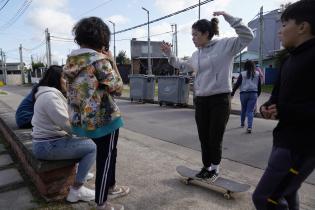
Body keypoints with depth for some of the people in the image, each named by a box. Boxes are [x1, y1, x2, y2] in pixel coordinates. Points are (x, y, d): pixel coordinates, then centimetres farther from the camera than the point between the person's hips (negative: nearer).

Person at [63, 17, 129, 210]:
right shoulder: (99, 59, -17)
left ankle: (111, 187, 43)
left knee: (108, 153, 24)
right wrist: (111, 61, -5)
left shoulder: (72, 60, 7)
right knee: (105, 158, 8)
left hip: (82, 118, 8)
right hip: (104, 118, -8)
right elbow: (117, 88, -13)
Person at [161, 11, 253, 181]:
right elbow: (182, 66, 29)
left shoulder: (225, 45, -4)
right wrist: (169, 54, 22)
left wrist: (227, 16, -15)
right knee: (203, 137, 12)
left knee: (215, 138, 4)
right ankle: (206, 166, 31)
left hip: (220, 99, -6)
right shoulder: (196, 55, 13)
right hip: (200, 100, 6)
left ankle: (215, 168, 26)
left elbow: (247, 36, -13)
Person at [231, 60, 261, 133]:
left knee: (243, 109, 17)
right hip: (253, 94, 1)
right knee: (250, 111, -1)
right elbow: (259, 85, 10)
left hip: (244, 93, -1)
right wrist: (258, 93, 22)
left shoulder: (242, 74, -2)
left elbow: (237, 84, -4)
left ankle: (242, 123, 34)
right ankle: (249, 127, -11)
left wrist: (232, 93, 2)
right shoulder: (257, 74, 6)